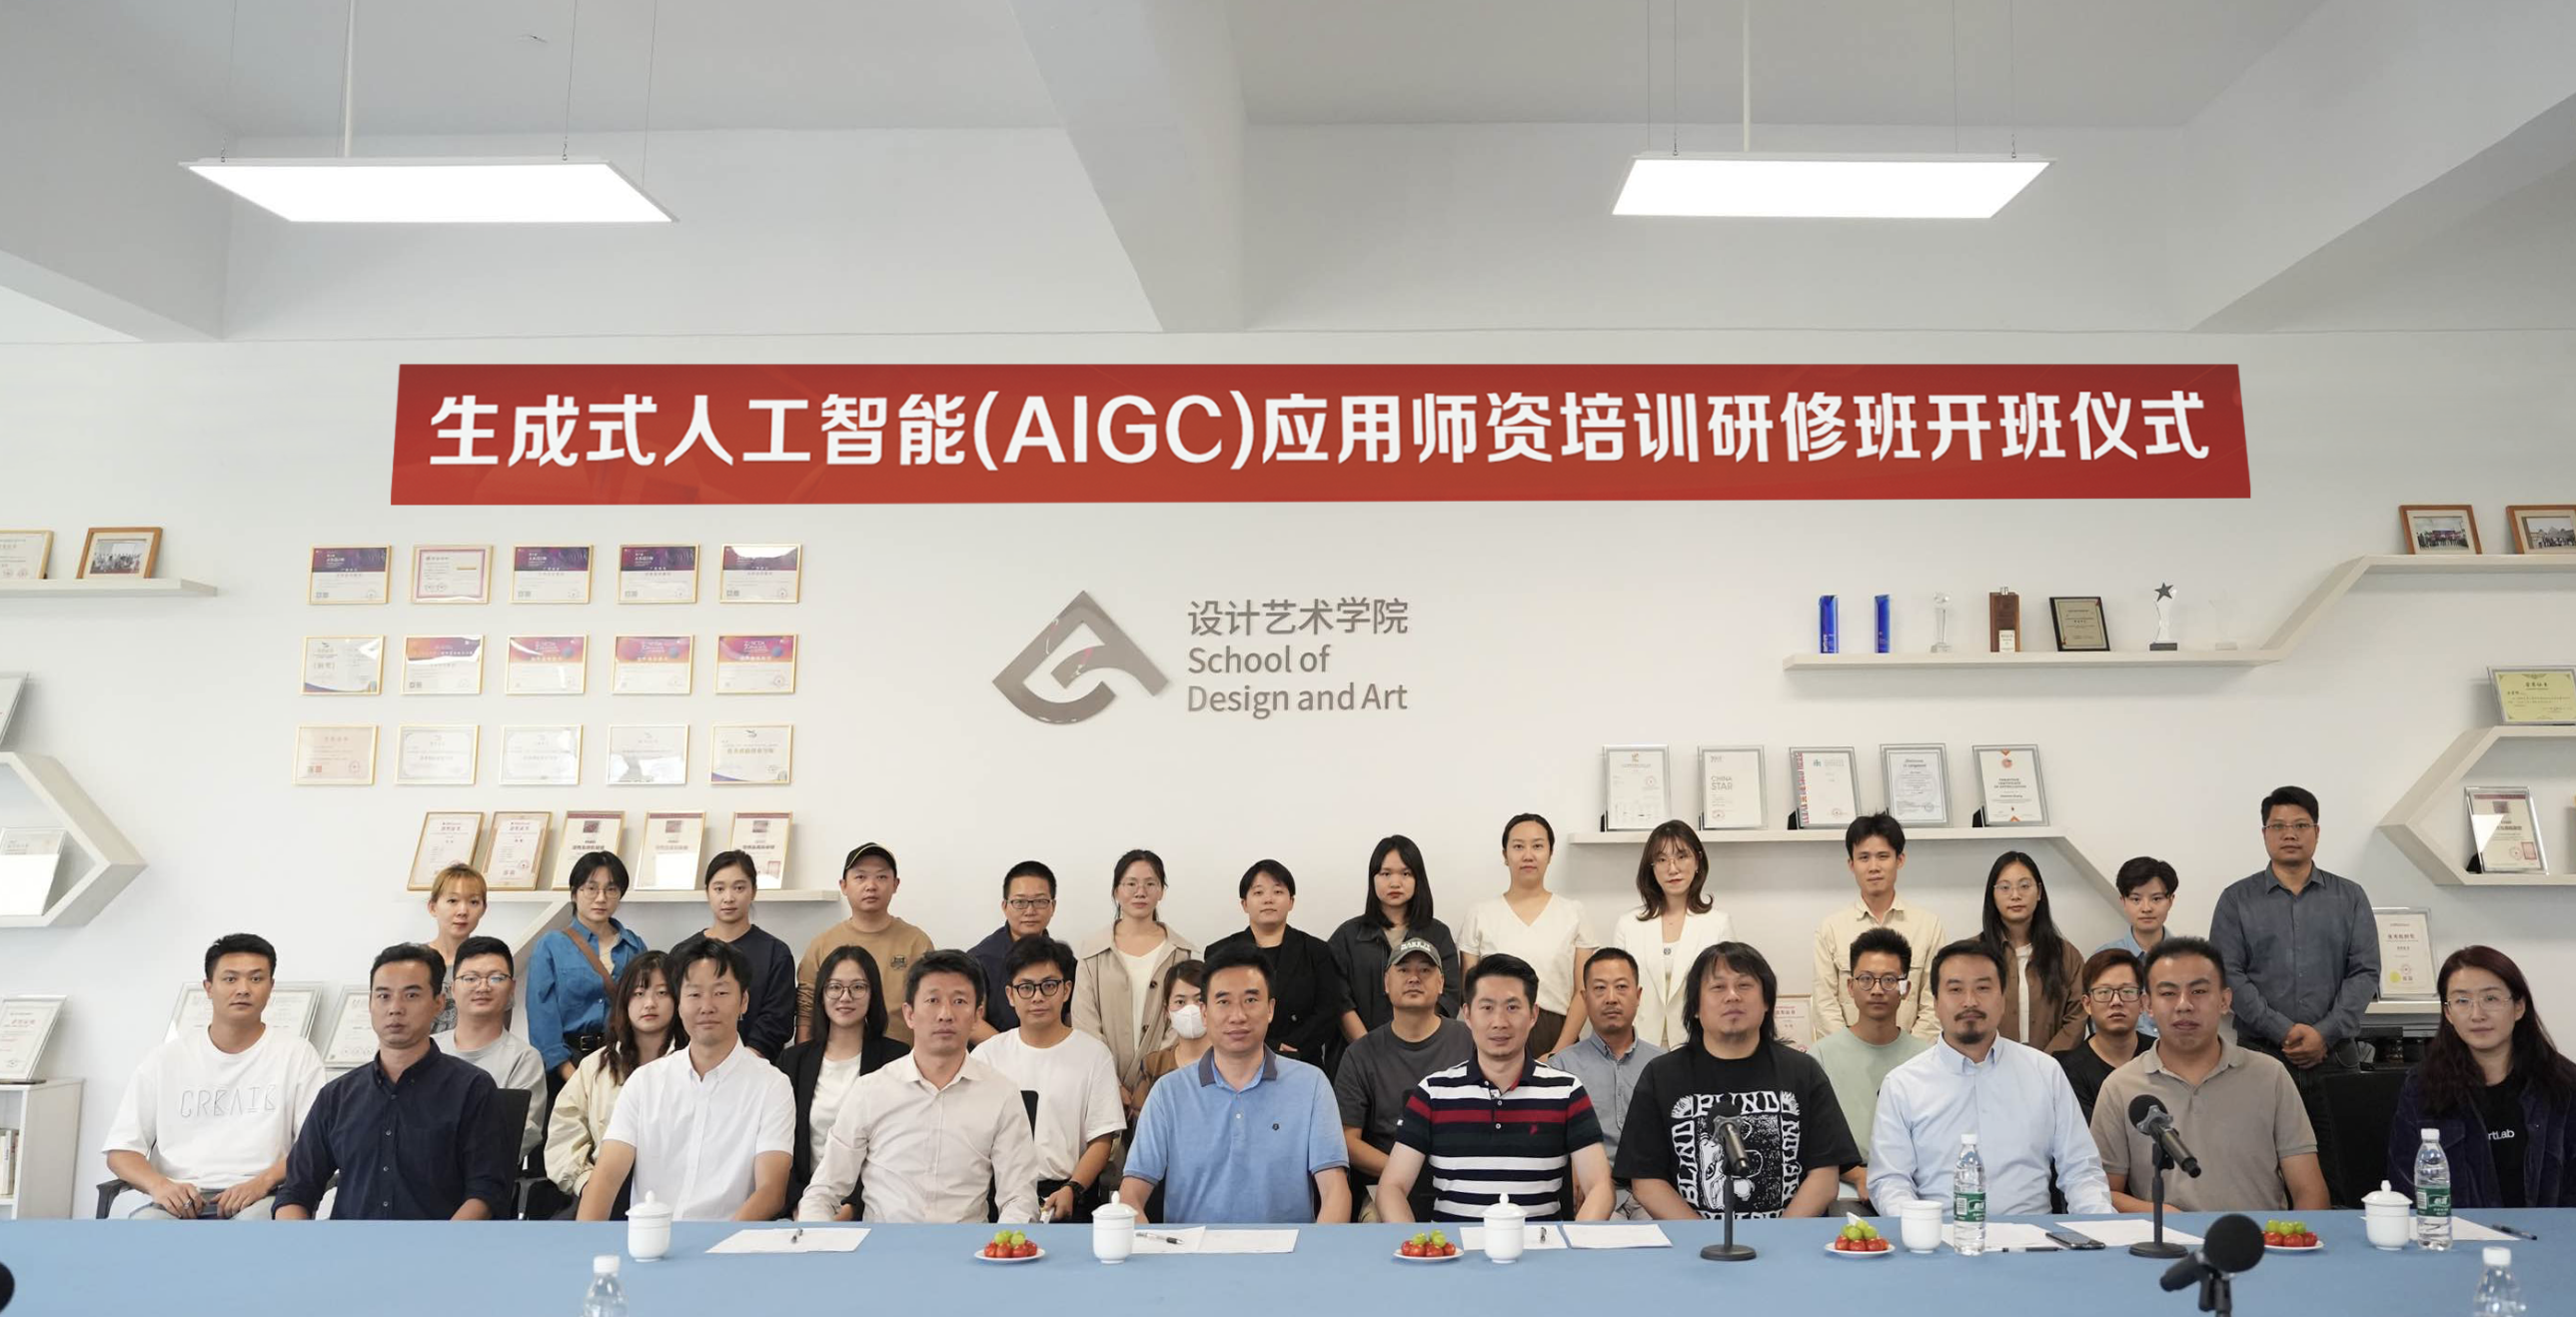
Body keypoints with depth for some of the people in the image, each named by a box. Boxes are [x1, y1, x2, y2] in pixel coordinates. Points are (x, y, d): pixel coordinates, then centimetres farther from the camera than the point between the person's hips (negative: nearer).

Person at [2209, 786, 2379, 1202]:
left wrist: (2325, 1034, -9)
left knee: (2343, 1176, -2)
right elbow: (2229, 975, -1)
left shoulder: (2350, 897, 11)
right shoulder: (2237, 899, 7)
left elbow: (2365, 972, 3)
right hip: (2261, 1054, -1)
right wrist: (2283, 1031, -12)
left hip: (2335, 1055, 1)